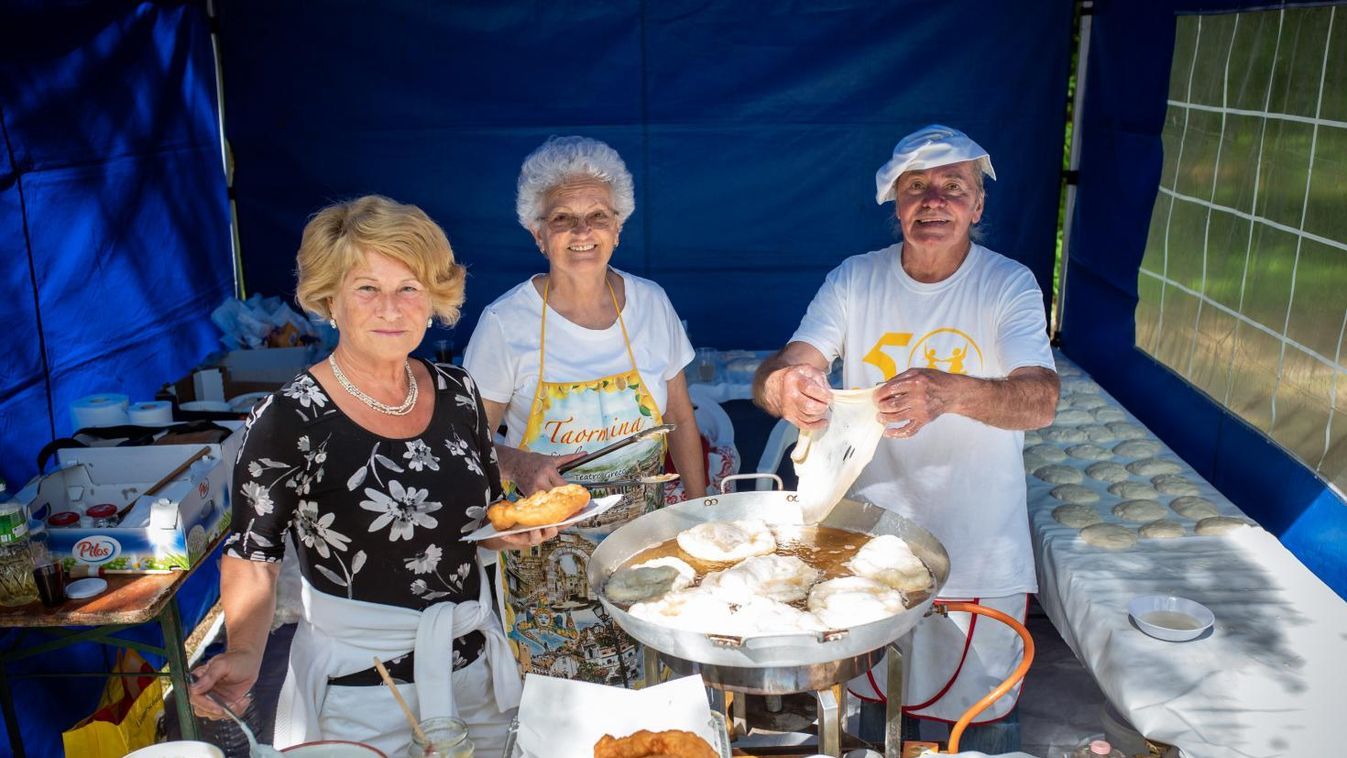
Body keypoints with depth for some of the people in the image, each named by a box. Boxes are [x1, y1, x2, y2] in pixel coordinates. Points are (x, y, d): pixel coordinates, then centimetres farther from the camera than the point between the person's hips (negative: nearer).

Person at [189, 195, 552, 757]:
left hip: (475, 664, 5)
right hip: (357, 685, -5)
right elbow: (252, 558, -10)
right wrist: (244, 653, -25)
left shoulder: (457, 393, -3)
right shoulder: (289, 421, -17)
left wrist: (516, 531, -11)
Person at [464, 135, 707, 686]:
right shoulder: (505, 323, -12)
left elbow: (681, 422, 7)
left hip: (646, 537, 3)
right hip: (547, 552, -2)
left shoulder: (650, 303, -2)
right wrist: (518, 465, -23)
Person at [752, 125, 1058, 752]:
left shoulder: (1009, 285, -9)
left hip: (979, 553, -1)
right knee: (866, 705, 19)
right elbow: (773, 374, -13)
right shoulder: (854, 280, -3)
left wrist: (949, 392, -45)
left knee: (980, 722, 15)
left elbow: (1041, 400, -24)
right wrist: (786, 386, -38)